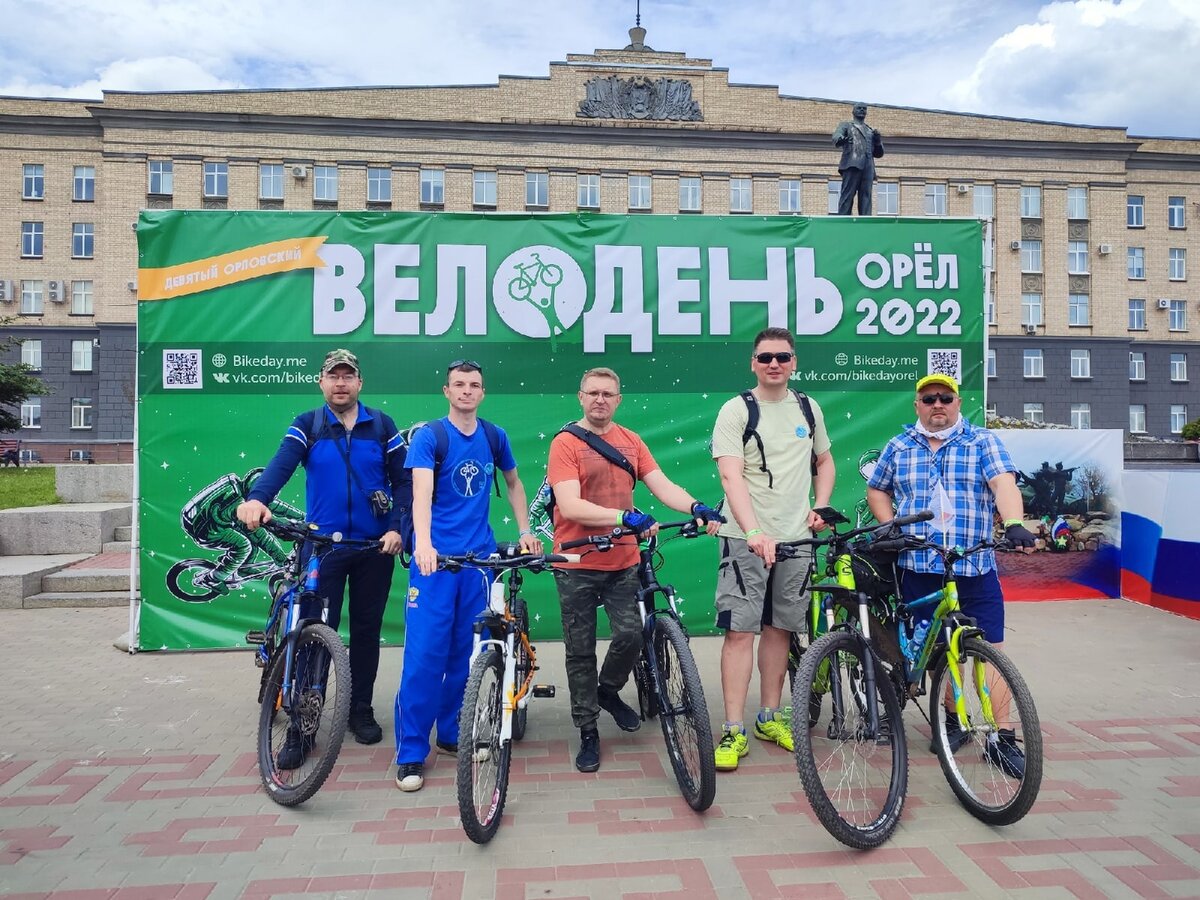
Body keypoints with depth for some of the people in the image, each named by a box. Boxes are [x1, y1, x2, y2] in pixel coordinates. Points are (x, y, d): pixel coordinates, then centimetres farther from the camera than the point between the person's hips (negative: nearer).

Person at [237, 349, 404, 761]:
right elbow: (281, 465, -17)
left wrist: (397, 528, -10)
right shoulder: (306, 426, 1)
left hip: (375, 546, 1)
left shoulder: (381, 425, 3)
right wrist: (256, 498, -36)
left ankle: (360, 709, 27)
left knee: (366, 629, 11)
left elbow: (403, 481, 1)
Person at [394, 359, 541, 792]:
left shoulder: (495, 437, 8)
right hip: (435, 557, -4)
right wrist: (423, 543, -34)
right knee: (425, 652, -5)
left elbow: (513, 483, 23)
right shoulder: (429, 436, -6)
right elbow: (421, 492, -19)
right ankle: (411, 753, 5)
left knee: (468, 652, 10)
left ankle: (451, 733, 26)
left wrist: (525, 530, 15)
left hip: (480, 556, 4)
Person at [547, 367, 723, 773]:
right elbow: (569, 507, -18)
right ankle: (588, 732, 22)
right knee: (580, 650, 6)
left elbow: (661, 485, 0)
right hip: (577, 564, -3)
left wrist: (697, 507, -19)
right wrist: (625, 517, -27)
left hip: (622, 562, 3)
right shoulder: (565, 443, -8)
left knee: (631, 635, -5)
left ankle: (608, 691, 28)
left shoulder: (631, 441, 7)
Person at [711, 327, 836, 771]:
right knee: (739, 630, -5)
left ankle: (770, 717, 27)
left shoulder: (808, 408, 10)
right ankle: (733, 731, 2)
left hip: (796, 537, 5)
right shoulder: (736, 410, -6)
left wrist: (821, 508, 8)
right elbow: (731, 476, -17)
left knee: (779, 628, 13)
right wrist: (753, 532, -30)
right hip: (746, 538, -4)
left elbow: (824, 461, 24)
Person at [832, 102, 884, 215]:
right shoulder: (846, 125, 19)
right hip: (852, 163, -4)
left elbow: (878, 154, 28)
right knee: (847, 194, -14)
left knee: (866, 196, -6)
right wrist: (841, 140, -29)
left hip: (868, 167, 4)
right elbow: (836, 136, -4)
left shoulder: (871, 131, 31)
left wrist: (878, 140, 7)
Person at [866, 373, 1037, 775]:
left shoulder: (984, 441, 4)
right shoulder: (899, 447, 11)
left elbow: (1004, 483, -11)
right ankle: (954, 720, 26)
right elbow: (877, 490, 20)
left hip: (975, 569, -1)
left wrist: (1014, 522, -30)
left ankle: (1000, 737, 8)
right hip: (918, 567, 2)